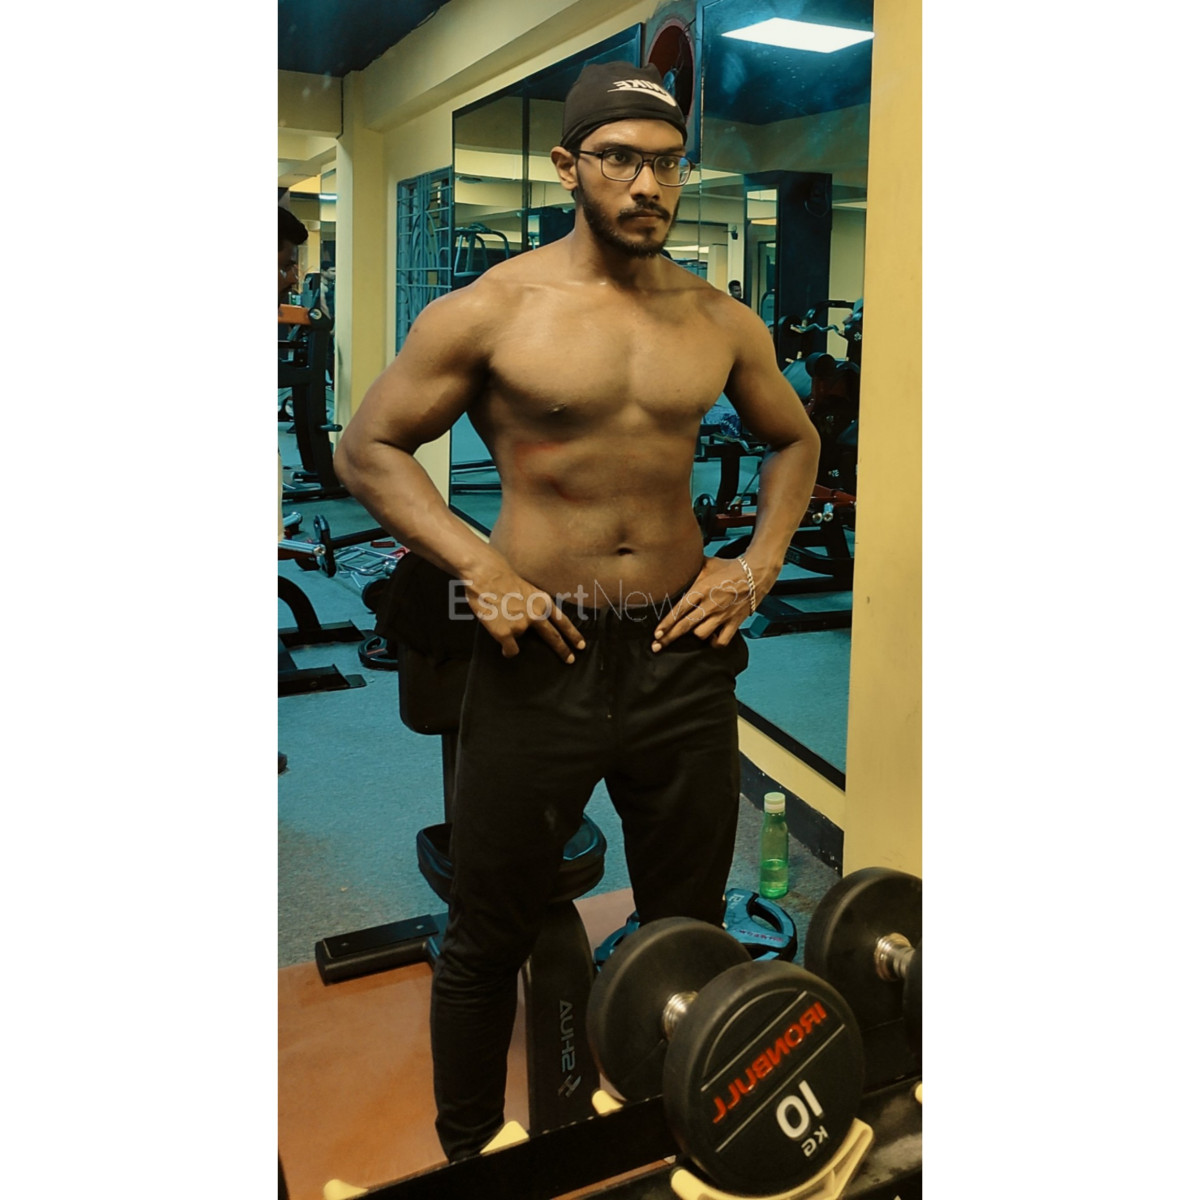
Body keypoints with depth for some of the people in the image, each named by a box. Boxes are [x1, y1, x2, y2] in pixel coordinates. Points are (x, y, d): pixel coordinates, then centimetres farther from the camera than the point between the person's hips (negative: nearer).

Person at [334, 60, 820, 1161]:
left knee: (689, 931, 17)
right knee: (488, 938, 10)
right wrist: (476, 567, -13)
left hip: (684, 652, 4)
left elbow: (795, 441, 20)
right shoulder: (490, 312, -5)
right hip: (540, 654, -3)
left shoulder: (722, 322, 5)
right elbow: (368, 448, -1)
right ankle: (468, 1156, 35)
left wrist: (758, 562, 3)